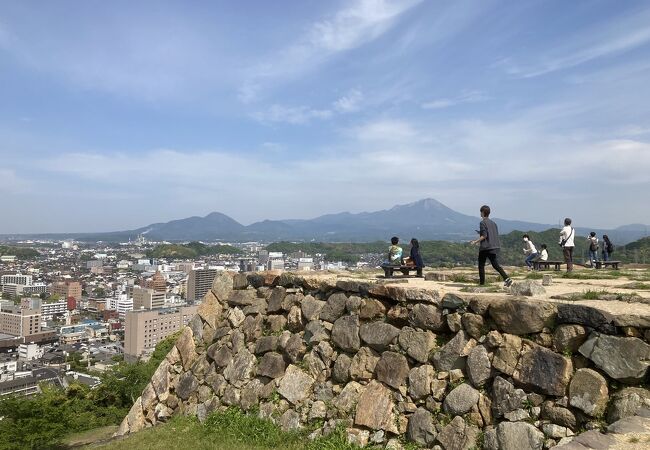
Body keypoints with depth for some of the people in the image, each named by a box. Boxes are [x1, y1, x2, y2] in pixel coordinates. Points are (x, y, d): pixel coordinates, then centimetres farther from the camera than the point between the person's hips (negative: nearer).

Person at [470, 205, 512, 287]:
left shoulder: (482, 223, -7)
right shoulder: (493, 223, 14)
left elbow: (484, 236, -16)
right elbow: (496, 236, 16)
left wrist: (476, 241, -11)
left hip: (485, 247, -6)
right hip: (495, 247, 6)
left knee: (481, 265, 8)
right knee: (496, 265, 4)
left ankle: (482, 282, 10)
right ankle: (506, 278, -15)